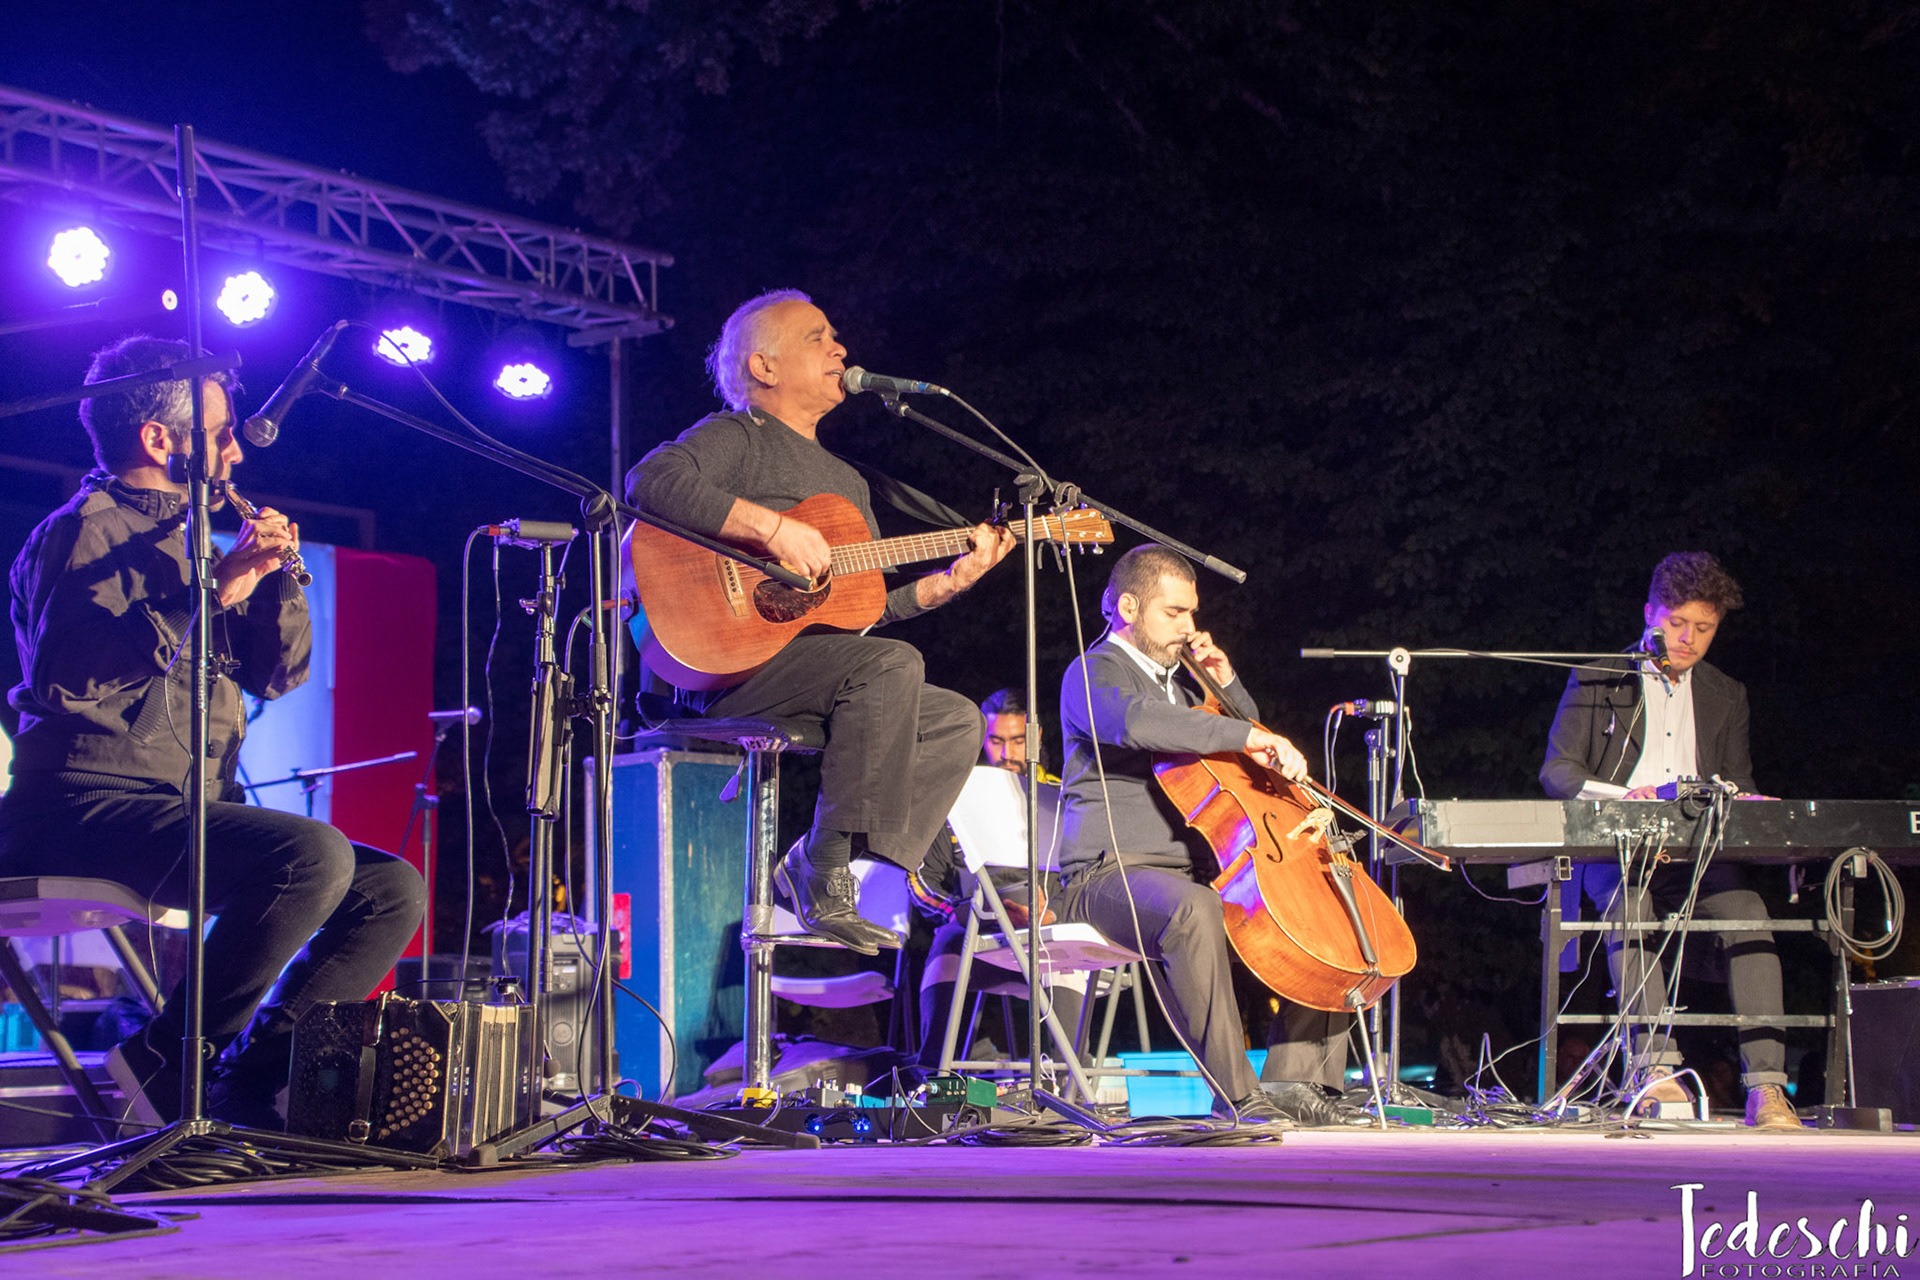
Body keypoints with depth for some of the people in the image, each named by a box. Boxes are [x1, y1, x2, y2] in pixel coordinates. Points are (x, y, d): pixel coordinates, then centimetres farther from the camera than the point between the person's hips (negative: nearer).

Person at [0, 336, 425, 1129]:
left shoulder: (183, 542, 23)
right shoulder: (87, 531, -4)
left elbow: (276, 673, 21)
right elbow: (64, 672, -21)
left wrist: (275, 578, 3)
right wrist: (210, 594, -21)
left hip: (191, 808, 9)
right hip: (88, 807, -9)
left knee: (393, 888, -2)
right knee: (313, 854, -31)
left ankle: (251, 1084, -9)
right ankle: (168, 1062, -18)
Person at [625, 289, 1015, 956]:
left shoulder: (845, 482, 28)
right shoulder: (736, 437, 1)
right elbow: (651, 481, -21)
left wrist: (951, 579, 6)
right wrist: (773, 529, -26)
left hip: (827, 671, 9)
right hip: (727, 665, -9)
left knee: (956, 719, -3)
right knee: (892, 664, -28)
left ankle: (812, 868, -9)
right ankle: (826, 875, -25)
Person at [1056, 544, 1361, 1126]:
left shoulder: (1178, 681, 25)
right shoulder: (1094, 675, -1)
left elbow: (1247, 750, 36)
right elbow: (1135, 720, -26)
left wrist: (1226, 684, 17)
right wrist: (1248, 735, -31)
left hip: (1193, 871, 9)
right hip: (1110, 874, -9)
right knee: (1193, 911, -41)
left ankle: (1295, 1076, -11)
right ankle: (1238, 1095, -38)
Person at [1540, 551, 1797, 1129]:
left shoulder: (1725, 696, 23)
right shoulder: (1597, 681, 11)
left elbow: (1736, 784, 23)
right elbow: (1558, 770, 4)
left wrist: (1747, 805, -3)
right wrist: (1625, 796, -15)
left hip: (1699, 853, 3)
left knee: (1746, 908, -31)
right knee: (1628, 902, -39)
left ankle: (1766, 1086, -38)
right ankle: (1657, 1070, -47)